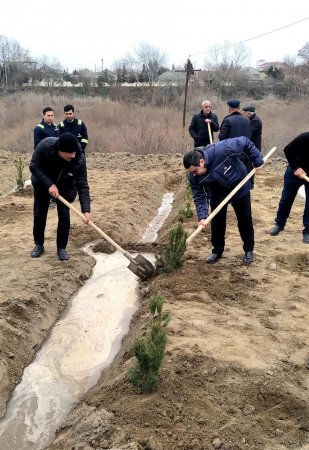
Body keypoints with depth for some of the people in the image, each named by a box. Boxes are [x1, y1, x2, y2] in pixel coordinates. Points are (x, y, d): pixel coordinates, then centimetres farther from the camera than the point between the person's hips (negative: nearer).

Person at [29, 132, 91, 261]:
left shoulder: (79, 160, -34)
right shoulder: (45, 145, -37)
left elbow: (82, 185, -29)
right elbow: (34, 166, -25)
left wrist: (86, 210, -35)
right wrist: (49, 184, -34)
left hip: (65, 187, 0)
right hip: (42, 184, 0)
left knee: (64, 216, -6)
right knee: (39, 214, 6)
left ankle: (61, 248, 10)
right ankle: (39, 245, 23)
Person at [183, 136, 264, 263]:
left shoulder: (221, 150, -39)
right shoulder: (194, 176, -26)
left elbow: (245, 142, -26)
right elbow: (199, 197, -18)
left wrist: (257, 161, -19)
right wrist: (202, 216, -31)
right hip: (218, 194, 2)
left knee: (245, 220, 10)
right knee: (217, 222, 5)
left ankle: (248, 249, 28)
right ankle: (217, 251, 26)